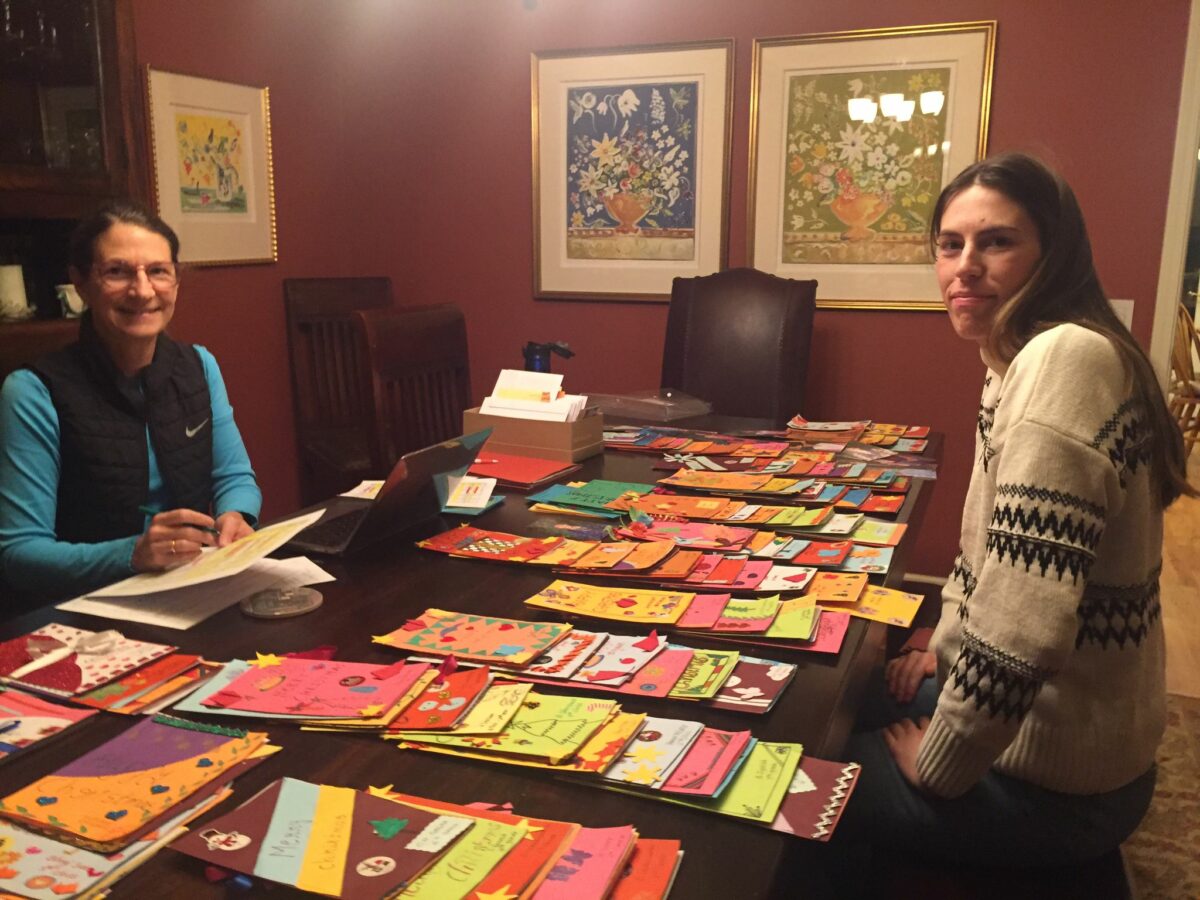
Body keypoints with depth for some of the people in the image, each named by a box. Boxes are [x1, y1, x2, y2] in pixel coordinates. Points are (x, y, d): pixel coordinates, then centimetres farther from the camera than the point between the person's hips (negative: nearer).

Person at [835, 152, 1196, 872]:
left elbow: (1023, 624, -34)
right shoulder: (1022, 361, 4)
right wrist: (944, 645, 12)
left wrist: (937, 765, -20)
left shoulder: (1066, 358, -28)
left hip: (1048, 786, -8)